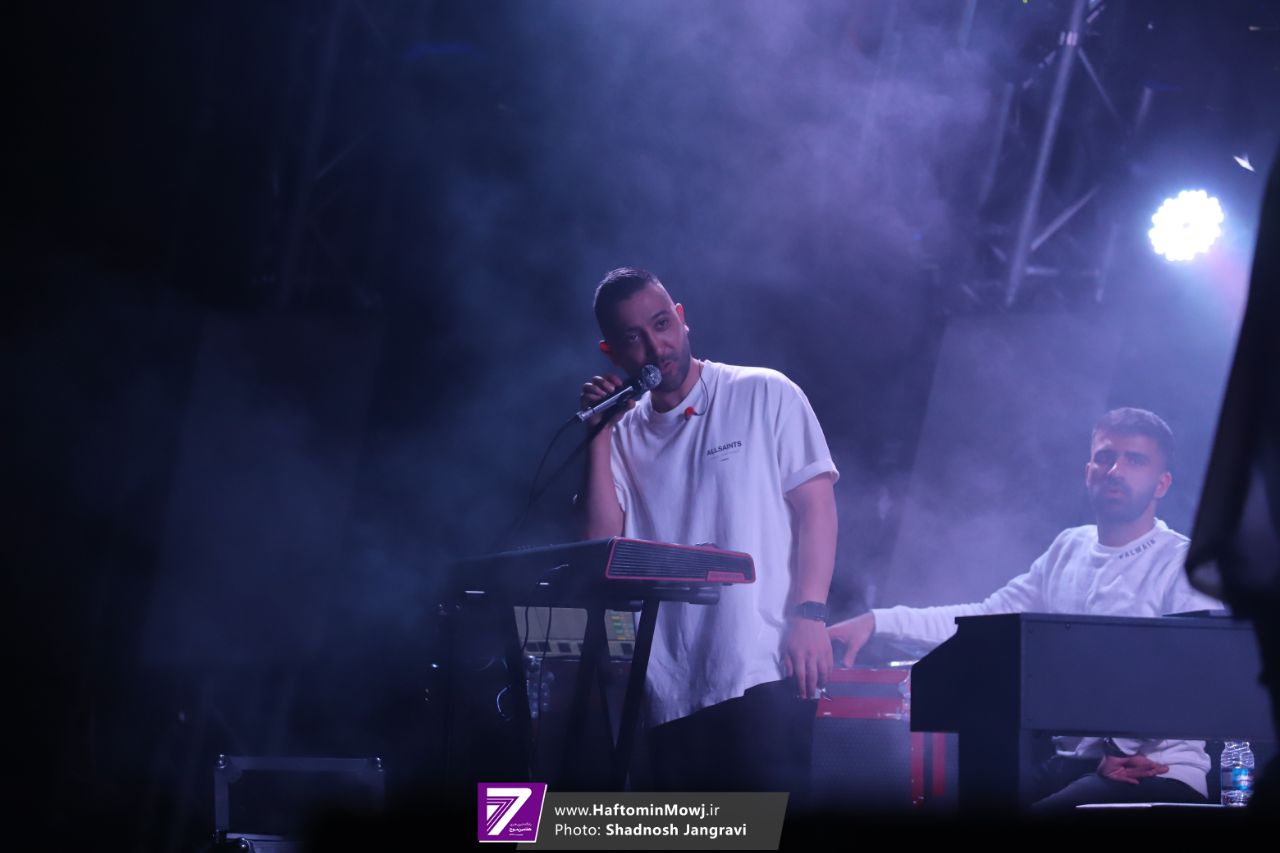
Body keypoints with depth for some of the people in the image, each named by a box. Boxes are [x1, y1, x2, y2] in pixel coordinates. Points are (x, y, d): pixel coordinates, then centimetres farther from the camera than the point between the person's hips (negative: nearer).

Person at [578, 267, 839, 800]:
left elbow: (815, 505, -1)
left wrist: (810, 614, -13)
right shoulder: (626, 434, 14)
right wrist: (599, 435, 0)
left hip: (765, 671, -5)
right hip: (671, 690, 5)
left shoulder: (765, 395, 3)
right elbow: (602, 541, 3)